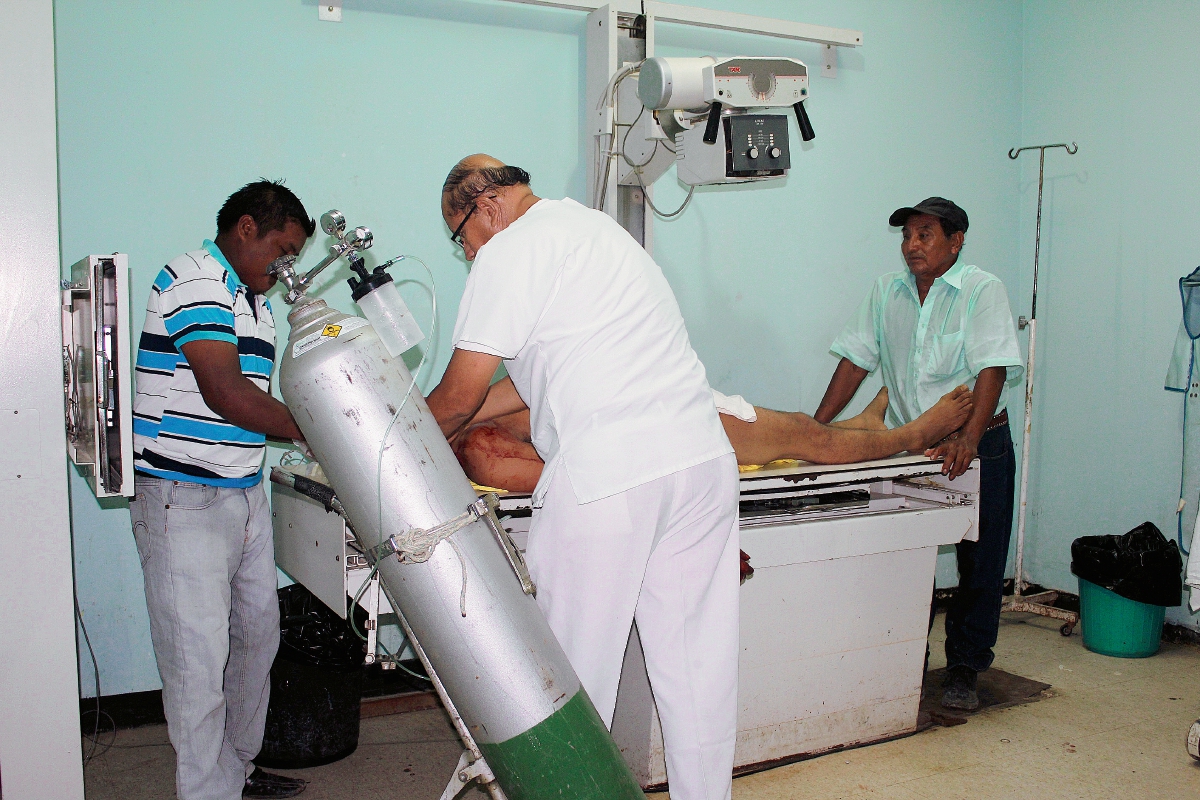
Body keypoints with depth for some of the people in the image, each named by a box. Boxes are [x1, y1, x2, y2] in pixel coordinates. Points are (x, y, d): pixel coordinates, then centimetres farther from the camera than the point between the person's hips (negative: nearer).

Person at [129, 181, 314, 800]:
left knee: (257, 633, 16)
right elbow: (225, 394, -22)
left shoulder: (254, 300, 19)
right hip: (184, 497, -10)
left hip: (244, 492, 10)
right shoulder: (196, 279, -12)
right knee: (199, 655, -3)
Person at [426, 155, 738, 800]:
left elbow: (458, 394, -2)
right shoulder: (592, 227, 25)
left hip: (606, 478, -8)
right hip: (703, 459, 9)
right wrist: (461, 420, 30)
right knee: (696, 661, 14)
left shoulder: (512, 248, -2)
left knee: (575, 669, 8)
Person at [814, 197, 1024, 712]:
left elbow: (992, 369, -19)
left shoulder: (982, 290, -9)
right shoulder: (886, 292, 5)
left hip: (978, 445, -3)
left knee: (979, 564, 2)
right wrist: (814, 428, -3)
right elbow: (856, 359, 5)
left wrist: (968, 439, -33)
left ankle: (964, 670, 16)